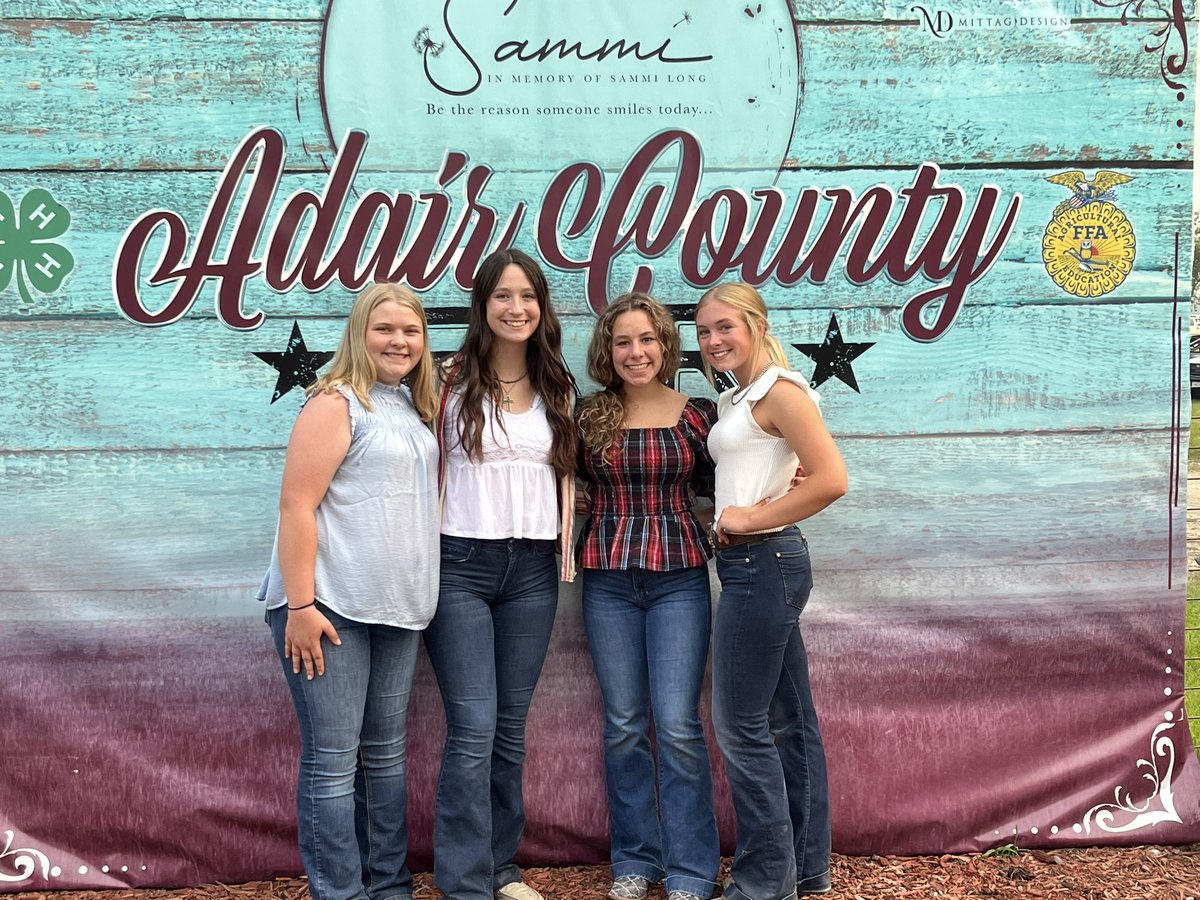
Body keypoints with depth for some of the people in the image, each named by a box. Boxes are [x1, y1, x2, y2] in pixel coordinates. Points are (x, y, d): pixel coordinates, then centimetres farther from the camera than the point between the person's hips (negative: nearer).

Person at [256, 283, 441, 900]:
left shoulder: (415, 410, 15)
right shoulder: (337, 404, -8)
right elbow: (296, 504, -15)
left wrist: (422, 592, 17)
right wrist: (300, 605, -20)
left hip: (397, 609, 8)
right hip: (331, 607, -8)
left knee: (386, 753, 14)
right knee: (334, 760, -3)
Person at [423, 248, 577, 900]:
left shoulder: (556, 389, 11)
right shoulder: (454, 383, -1)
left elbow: (564, 475, 14)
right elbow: (429, 472, -1)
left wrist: (568, 552, 6)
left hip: (532, 571, 4)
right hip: (461, 566, -4)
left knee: (510, 727, 10)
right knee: (473, 730, -7)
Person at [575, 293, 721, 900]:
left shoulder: (697, 415, 1)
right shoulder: (589, 417, 3)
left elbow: (715, 488, 10)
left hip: (679, 576, -1)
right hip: (608, 580, 2)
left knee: (677, 724, -3)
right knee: (623, 724, 8)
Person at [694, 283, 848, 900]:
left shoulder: (779, 390, -12)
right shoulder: (736, 400, 16)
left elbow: (830, 480, -21)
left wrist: (754, 518, -16)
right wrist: (726, 514, 5)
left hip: (763, 563, -10)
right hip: (760, 567, 10)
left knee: (741, 727, -4)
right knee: (787, 721, 14)